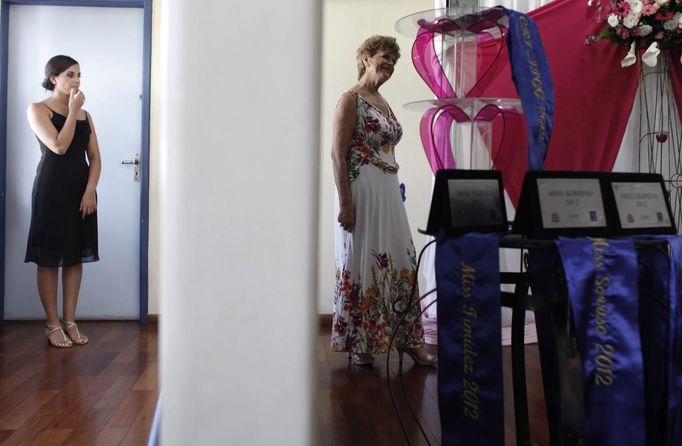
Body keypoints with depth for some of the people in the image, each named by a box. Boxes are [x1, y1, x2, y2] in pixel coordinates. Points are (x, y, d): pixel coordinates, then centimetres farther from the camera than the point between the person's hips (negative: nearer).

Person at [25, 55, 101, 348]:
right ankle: (53, 324, 9)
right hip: (51, 189, -5)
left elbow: (95, 158, 8)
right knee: (49, 258, 0)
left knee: (75, 256, 7)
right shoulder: (38, 110, -1)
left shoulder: (85, 115, 14)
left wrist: (90, 190, -6)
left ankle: (70, 321, 15)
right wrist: (72, 111, -8)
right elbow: (59, 146, -16)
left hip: (82, 189, 5)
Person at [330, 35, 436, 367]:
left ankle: (408, 339, 17)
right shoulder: (351, 100, -7)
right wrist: (345, 204, -19)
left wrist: (394, 193, 17)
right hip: (362, 192, -8)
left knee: (401, 262, 8)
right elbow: (338, 156, -14)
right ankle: (359, 344, 14)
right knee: (362, 264, 0)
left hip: (389, 193, 8)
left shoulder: (384, 103, 17)